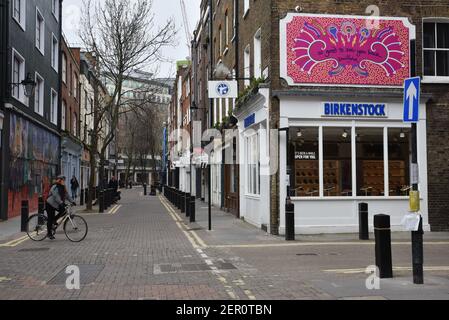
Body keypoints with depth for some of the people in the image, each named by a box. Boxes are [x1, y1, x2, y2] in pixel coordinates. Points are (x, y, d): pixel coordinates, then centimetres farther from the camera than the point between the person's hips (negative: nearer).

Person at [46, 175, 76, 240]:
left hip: (56, 205, 8)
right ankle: (49, 233, 4)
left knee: (63, 210, -12)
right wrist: (61, 203, -42)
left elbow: (67, 195, 3)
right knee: (50, 219, -5)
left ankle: (54, 220, 8)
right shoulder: (55, 187, -20)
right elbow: (56, 196, -31)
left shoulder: (63, 188, 6)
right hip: (50, 204, -8)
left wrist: (72, 201, -10)